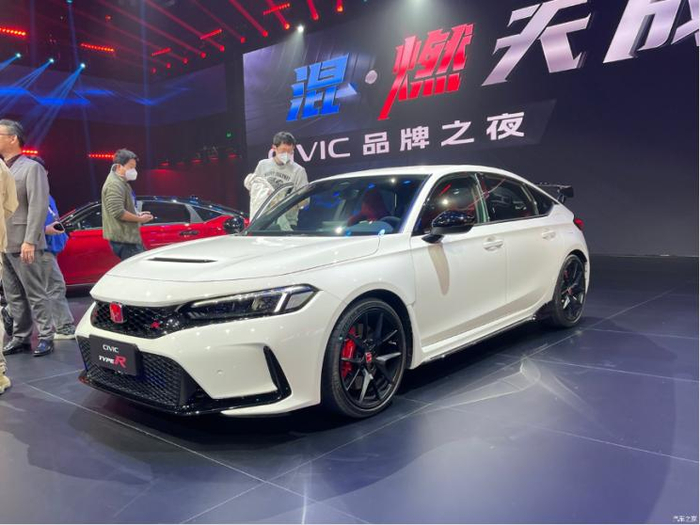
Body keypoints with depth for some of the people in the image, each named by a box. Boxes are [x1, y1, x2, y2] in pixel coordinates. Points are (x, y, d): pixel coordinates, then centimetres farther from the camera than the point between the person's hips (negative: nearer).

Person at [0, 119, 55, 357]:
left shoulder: (31, 168, -6)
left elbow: (38, 206, -14)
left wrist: (29, 241, -20)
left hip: (23, 245, -7)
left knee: (35, 294, -1)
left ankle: (46, 337, 6)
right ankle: (20, 337, 19)